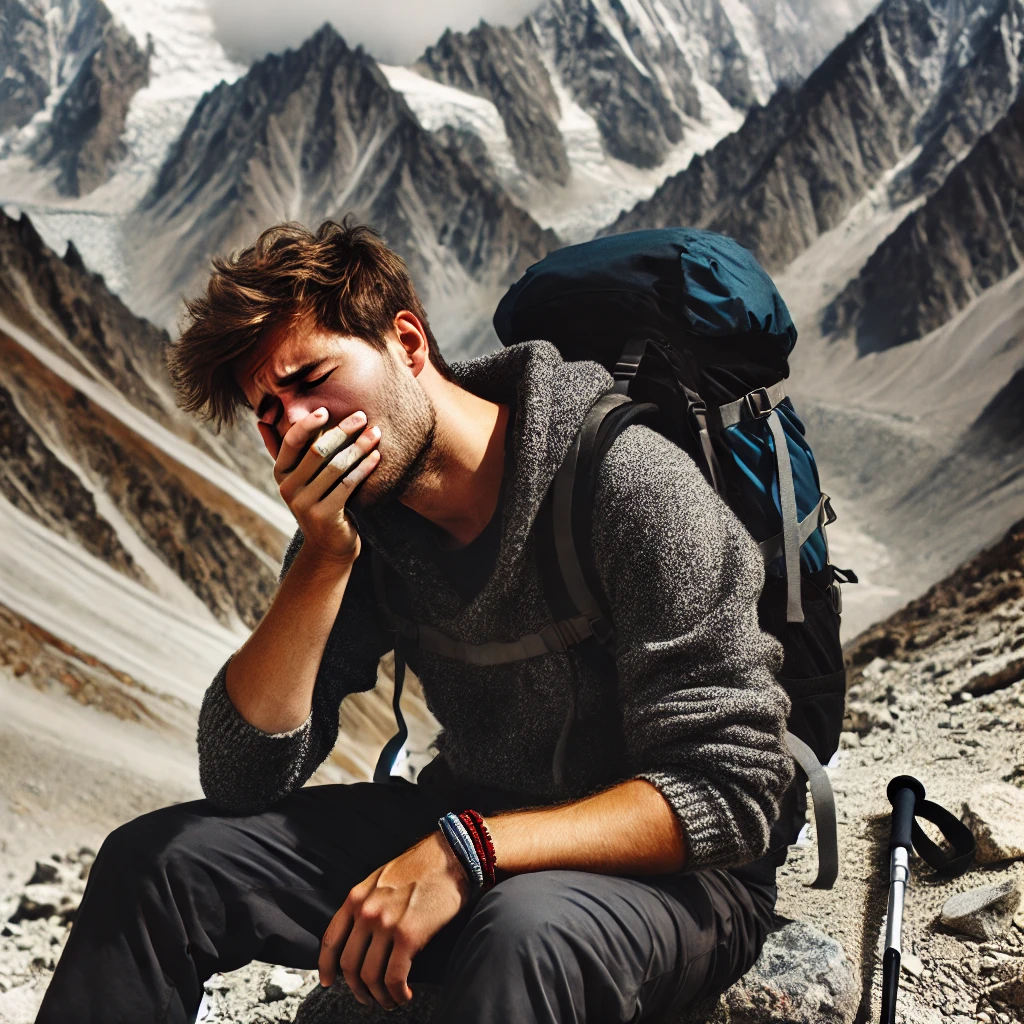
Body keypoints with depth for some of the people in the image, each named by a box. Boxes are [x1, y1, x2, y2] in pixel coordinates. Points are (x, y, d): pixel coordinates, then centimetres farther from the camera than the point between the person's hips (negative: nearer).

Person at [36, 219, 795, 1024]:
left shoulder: (631, 483, -21)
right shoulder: (356, 516, -3)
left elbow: (729, 792, -23)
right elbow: (241, 778, -7)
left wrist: (465, 854, -32)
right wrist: (326, 557, -20)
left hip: (670, 876, -5)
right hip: (471, 832, 6)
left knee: (526, 933, -40)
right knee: (155, 858, -6)